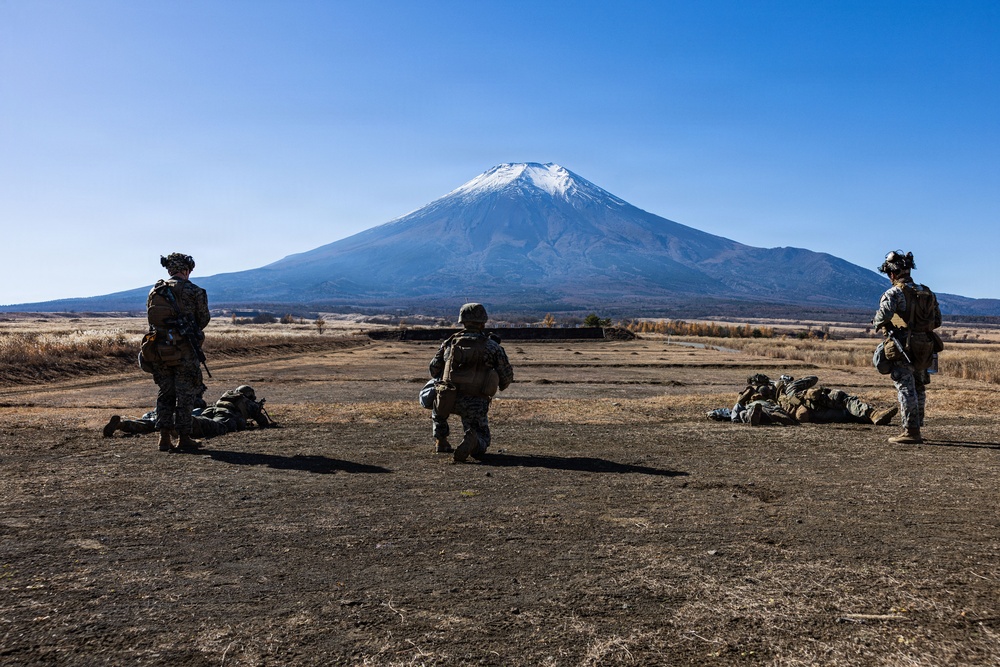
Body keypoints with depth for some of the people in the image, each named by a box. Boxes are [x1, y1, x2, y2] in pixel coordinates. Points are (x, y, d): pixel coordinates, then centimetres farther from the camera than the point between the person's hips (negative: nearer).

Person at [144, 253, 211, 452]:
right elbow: (204, 319, 3)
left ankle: (164, 437, 11)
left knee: (165, 393, 13)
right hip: (184, 351, -5)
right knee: (185, 394, 4)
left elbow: (151, 320, 12)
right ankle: (183, 437, 8)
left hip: (158, 349, 5)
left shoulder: (154, 291, 9)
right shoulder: (193, 291, -6)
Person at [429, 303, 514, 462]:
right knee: (482, 440, 17)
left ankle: (440, 441, 24)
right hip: (477, 404, -2)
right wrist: (501, 386, 31)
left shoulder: (449, 343, 10)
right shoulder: (492, 346, 2)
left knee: (438, 407, 38)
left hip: (449, 399, 2)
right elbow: (507, 376, 8)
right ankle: (472, 440, -19)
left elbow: (434, 371, 18)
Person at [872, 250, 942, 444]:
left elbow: (883, 316, -24)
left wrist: (877, 323, -4)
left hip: (903, 350, -7)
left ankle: (911, 432, -4)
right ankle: (915, 428, 26)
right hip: (924, 349, 7)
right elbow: (937, 321, 15)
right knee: (918, 389, 17)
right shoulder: (927, 293, 11)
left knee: (906, 390, -4)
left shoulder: (894, 293, -11)